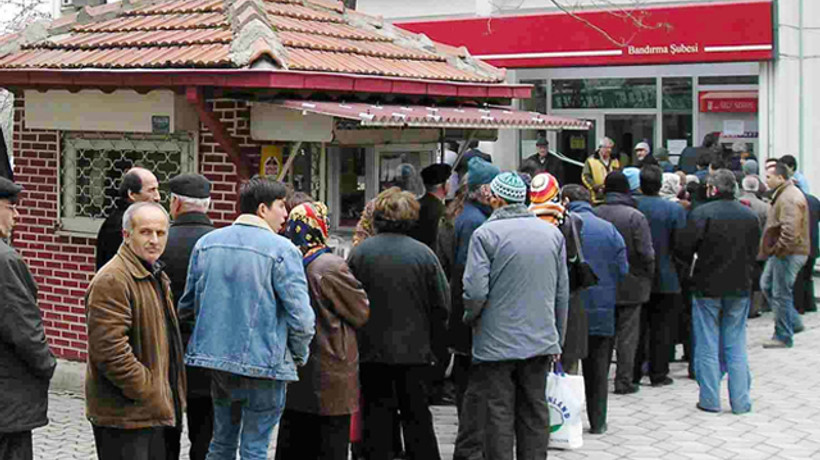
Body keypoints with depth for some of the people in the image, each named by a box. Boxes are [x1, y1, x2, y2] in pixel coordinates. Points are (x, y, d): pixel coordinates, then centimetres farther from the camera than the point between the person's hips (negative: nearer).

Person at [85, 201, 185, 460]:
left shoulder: (155, 276, 16)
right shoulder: (111, 280, -17)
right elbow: (110, 350, -24)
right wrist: (147, 394, -19)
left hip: (158, 410, 10)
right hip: (125, 416, -10)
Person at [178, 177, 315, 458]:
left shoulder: (206, 243, 5)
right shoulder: (282, 250, -12)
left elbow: (187, 303, 12)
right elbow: (301, 316, -15)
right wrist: (299, 357, 1)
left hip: (215, 354, 5)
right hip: (264, 360, -5)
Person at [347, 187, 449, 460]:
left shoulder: (359, 252, -4)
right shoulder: (423, 253, -5)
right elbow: (442, 306, -3)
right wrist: (438, 349, 8)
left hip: (372, 349, 0)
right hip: (414, 350, 0)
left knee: (376, 415, 8)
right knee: (417, 416, 9)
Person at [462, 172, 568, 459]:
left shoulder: (485, 234, -10)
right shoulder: (552, 233, 6)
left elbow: (475, 291, -15)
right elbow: (562, 293, 10)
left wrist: (470, 318, 6)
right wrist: (557, 339, 18)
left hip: (496, 343, -4)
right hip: (540, 341, 5)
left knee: (499, 414, 2)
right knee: (535, 413, 11)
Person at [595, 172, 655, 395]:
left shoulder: (595, 214, -4)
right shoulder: (635, 216, -13)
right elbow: (646, 253, -13)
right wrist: (649, 276, 3)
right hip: (630, 284, -3)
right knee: (627, 334, 5)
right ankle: (624, 381, 7)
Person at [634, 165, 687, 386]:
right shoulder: (675, 210, -11)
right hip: (665, 279, -2)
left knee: (637, 326, 11)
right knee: (662, 327, 7)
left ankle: (634, 372, 14)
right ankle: (658, 373, 9)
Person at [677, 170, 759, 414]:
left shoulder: (701, 213, -13)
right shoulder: (749, 216, 2)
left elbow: (684, 249, -14)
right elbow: (754, 253, 8)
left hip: (707, 286, -3)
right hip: (740, 287, 4)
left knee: (708, 346, 6)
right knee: (735, 346, 11)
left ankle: (710, 400, 8)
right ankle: (740, 401, 12)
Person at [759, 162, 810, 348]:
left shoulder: (789, 198, -20)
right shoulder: (783, 194, 15)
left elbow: (790, 230, -29)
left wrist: (779, 249, -19)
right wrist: (775, 250, 19)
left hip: (788, 254, -11)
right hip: (781, 253, 11)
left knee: (781, 294, -3)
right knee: (766, 285, 17)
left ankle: (783, 337, 6)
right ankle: (793, 322, 23)